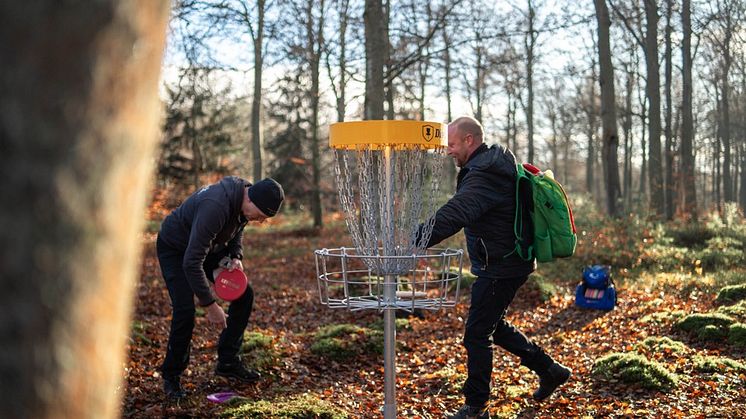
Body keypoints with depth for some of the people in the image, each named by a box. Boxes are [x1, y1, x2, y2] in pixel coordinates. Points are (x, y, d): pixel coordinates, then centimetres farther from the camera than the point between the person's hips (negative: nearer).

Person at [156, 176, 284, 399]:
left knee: (244, 294, 0)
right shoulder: (215, 206, -41)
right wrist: (210, 305, -36)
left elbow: (236, 229, 9)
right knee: (185, 311, -21)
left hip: (209, 246, 8)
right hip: (175, 249, -8)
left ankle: (228, 362, 12)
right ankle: (171, 377, 0)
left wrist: (236, 257, -10)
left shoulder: (244, 199, -15)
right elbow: (191, 262, -40)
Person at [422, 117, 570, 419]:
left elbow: (451, 217, -36)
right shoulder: (493, 165, 10)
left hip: (500, 268, -10)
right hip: (508, 262, 10)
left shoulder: (483, 176, -23)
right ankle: (550, 370, 31)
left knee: (476, 335, -3)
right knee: (493, 326, 22)